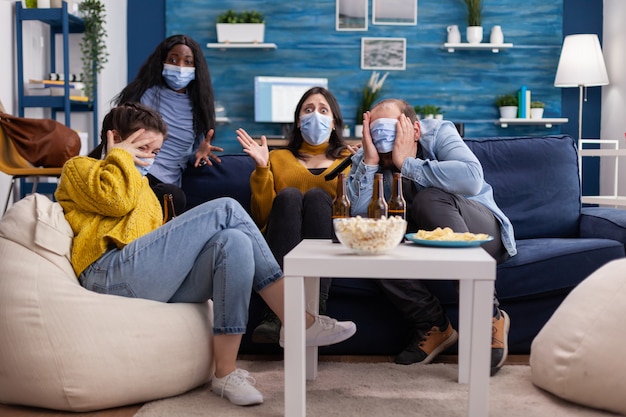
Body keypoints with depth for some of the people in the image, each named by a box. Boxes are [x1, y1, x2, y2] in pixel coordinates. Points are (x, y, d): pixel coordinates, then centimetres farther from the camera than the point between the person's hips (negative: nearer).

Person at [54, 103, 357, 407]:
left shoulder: (142, 188, 39)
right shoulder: (79, 168, 17)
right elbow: (115, 200, -7)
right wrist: (119, 156, 10)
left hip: (155, 286, 7)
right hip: (111, 273, -7)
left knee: (233, 241, -20)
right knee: (226, 210, -17)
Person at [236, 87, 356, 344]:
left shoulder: (348, 160, 23)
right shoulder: (278, 158, 24)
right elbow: (262, 217, 11)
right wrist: (261, 168, 1)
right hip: (281, 246, 1)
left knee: (316, 195, -28)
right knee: (289, 195, -28)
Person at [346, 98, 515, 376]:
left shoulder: (438, 133, -14)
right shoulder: (366, 159, -5)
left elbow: (472, 179, -34)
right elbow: (355, 215, -21)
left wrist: (407, 163, -32)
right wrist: (369, 162, -29)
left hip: (482, 232, -3)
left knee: (428, 200, -34)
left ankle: (489, 314, -26)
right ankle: (434, 324, -13)